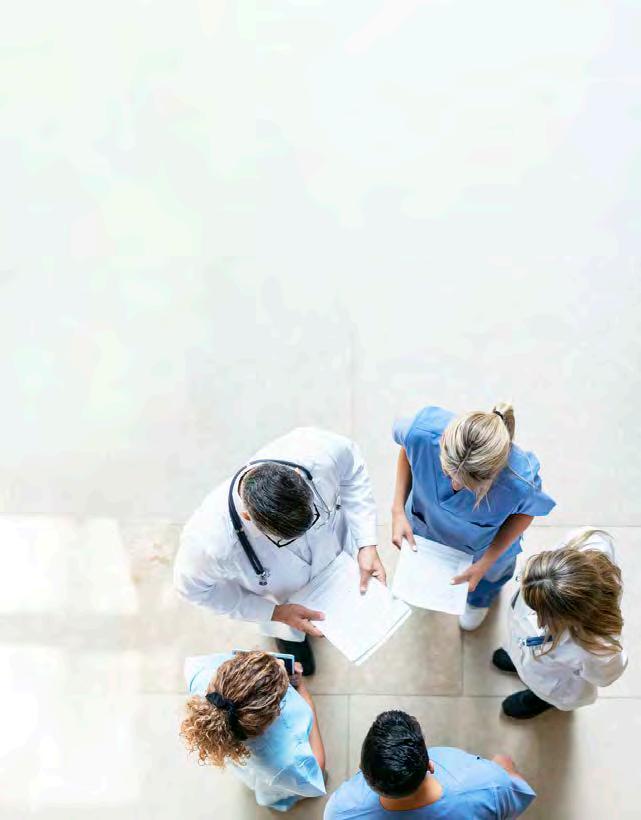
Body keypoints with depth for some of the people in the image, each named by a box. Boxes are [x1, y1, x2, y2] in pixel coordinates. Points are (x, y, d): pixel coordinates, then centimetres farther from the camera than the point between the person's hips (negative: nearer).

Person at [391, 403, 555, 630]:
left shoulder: (521, 482, -47)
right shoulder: (423, 432, -44)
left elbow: (526, 512, -19)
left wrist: (484, 564, -19)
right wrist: (398, 511, -21)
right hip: (428, 522, 1)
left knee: (490, 571, 34)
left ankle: (479, 600, 73)